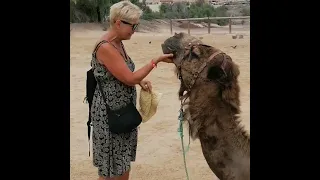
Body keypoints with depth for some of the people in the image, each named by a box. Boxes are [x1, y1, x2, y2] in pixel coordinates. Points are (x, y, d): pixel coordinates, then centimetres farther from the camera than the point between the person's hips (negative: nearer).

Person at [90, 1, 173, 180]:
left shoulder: (118, 44, 7)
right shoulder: (105, 48, -21)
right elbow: (129, 78, -22)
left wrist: (141, 82, 1)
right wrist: (157, 60, -16)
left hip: (124, 111, 9)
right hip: (109, 113, -9)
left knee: (124, 162, 17)